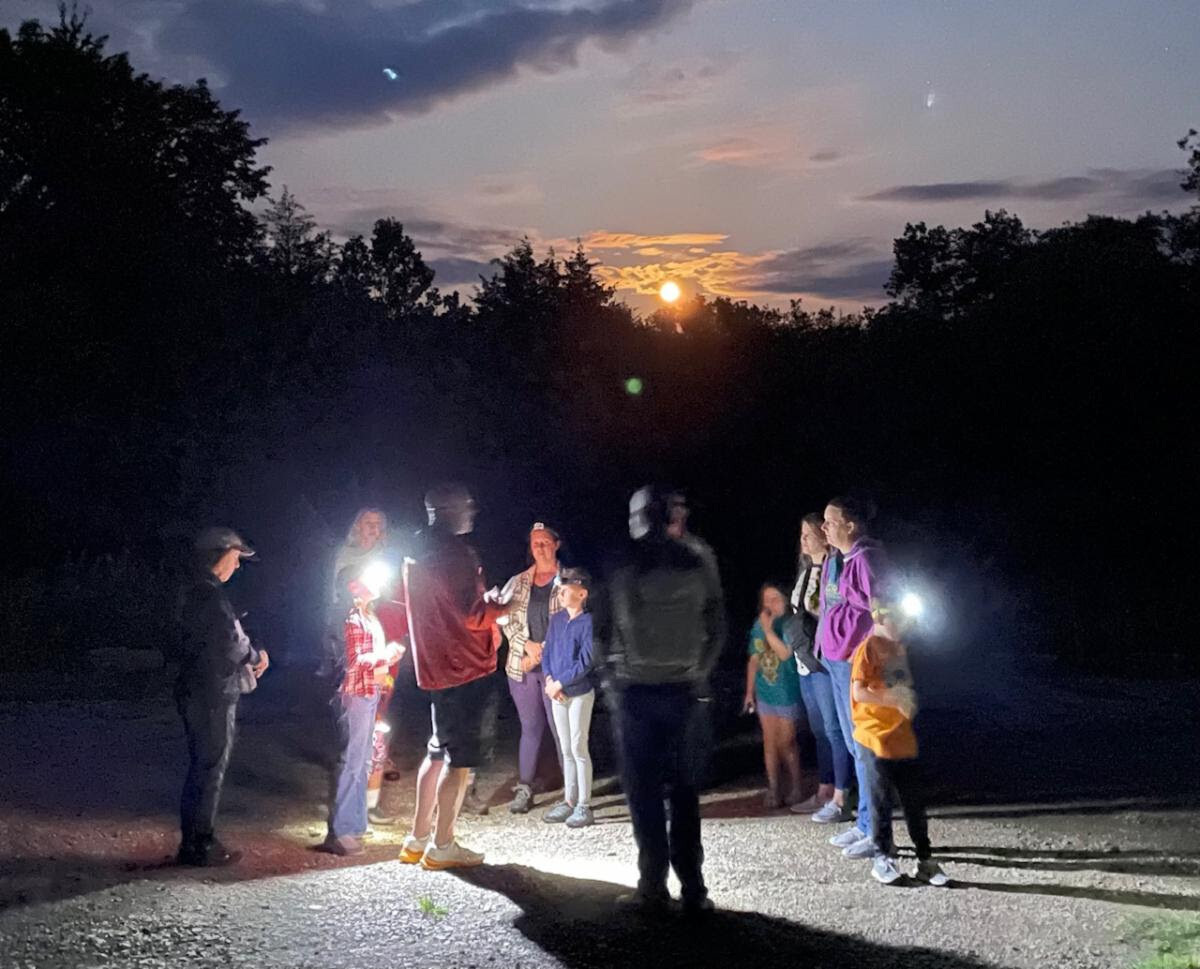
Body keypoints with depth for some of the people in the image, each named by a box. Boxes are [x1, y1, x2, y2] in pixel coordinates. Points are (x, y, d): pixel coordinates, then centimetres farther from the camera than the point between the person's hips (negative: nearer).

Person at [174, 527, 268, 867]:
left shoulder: (193, 591, 15)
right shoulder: (209, 594, -18)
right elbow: (232, 641, -22)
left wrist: (248, 657, 8)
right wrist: (256, 656, -3)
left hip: (196, 693, 10)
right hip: (213, 695, -10)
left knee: (202, 766, 17)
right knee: (210, 768, -2)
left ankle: (194, 841, 24)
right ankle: (199, 846, 5)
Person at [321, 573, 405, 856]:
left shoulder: (370, 617, 17)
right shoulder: (352, 617, -13)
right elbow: (354, 660, -21)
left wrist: (389, 657, 6)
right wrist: (385, 654, -13)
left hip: (370, 694, 10)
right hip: (356, 695, -10)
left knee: (362, 761, 14)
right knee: (351, 761, -8)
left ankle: (355, 823, 23)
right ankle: (338, 832, -5)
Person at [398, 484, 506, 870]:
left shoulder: (418, 552, 11)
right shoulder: (454, 553, -18)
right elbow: (473, 615, -21)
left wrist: (487, 603, 21)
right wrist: (502, 607, -4)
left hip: (436, 665, 9)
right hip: (464, 666, -9)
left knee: (439, 750, 19)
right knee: (460, 758, 0)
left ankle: (418, 839, 23)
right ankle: (442, 846, 6)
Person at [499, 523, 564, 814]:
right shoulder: (517, 582, 11)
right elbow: (506, 620, 5)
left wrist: (543, 651, -11)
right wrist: (528, 645, -9)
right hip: (521, 666, 4)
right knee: (530, 728, 11)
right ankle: (524, 789, 18)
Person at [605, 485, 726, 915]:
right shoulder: (698, 558, 3)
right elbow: (717, 624, 4)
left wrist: (609, 671, 9)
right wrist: (701, 671, 13)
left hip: (636, 689, -2)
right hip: (686, 688, 2)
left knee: (644, 792, 5)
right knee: (685, 792, 8)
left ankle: (654, 887, 7)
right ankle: (693, 890, 8)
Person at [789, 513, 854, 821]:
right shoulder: (806, 569, 15)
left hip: (825, 661, -9)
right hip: (806, 660, 9)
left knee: (834, 729, -5)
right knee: (820, 731, 15)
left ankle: (839, 801, 0)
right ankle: (824, 794, 24)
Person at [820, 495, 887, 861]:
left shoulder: (865, 559, -15)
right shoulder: (835, 560, 12)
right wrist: (825, 646, 15)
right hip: (835, 659, 10)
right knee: (855, 744, 15)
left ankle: (876, 832, 4)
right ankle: (865, 823, 25)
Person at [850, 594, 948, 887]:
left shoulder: (899, 648, 13)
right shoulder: (868, 648, -11)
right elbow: (859, 692, -19)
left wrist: (908, 700, 7)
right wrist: (894, 699, -20)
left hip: (903, 738, 7)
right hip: (876, 738, -7)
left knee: (915, 801, 9)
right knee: (882, 802, 4)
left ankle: (925, 860, 18)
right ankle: (883, 858, 18)